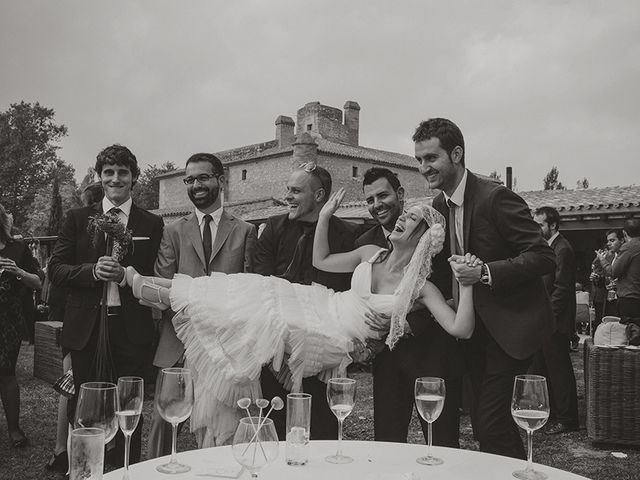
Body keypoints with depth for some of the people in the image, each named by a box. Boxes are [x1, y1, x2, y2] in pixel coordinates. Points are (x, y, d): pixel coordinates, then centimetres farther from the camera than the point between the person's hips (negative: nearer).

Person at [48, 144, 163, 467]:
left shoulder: (152, 224, 5)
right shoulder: (77, 218, 9)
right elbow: (55, 270, 3)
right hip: (86, 330, 1)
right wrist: (93, 271, -14)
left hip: (131, 331, -1)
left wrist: (125, 275, -17)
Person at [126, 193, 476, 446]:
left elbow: (461, 330, -19)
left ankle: (163, 292, 10)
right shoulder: (372, 253, 3)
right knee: (254, 291, -9)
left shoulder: (421, 286, -11)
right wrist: (325, 215, 0)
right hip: (319, 306, 5)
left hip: (332, 340, -4)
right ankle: (150, 285, 4)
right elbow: (320, 261, 9)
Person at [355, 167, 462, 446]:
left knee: (442, 444, 6)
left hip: (432, 352, -3)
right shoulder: (364, 244, 7)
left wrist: (409, 323, -22)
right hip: (387, 357, 4)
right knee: (386, 441, 11)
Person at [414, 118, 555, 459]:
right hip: (474, 326, 8)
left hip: (511, 326, -8)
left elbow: (544, 257, -21)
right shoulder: (440, 206, 5)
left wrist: (485, 272, -30)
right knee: (481, 422, 14)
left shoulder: (495, 198, -19)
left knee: (492, 424, -9)